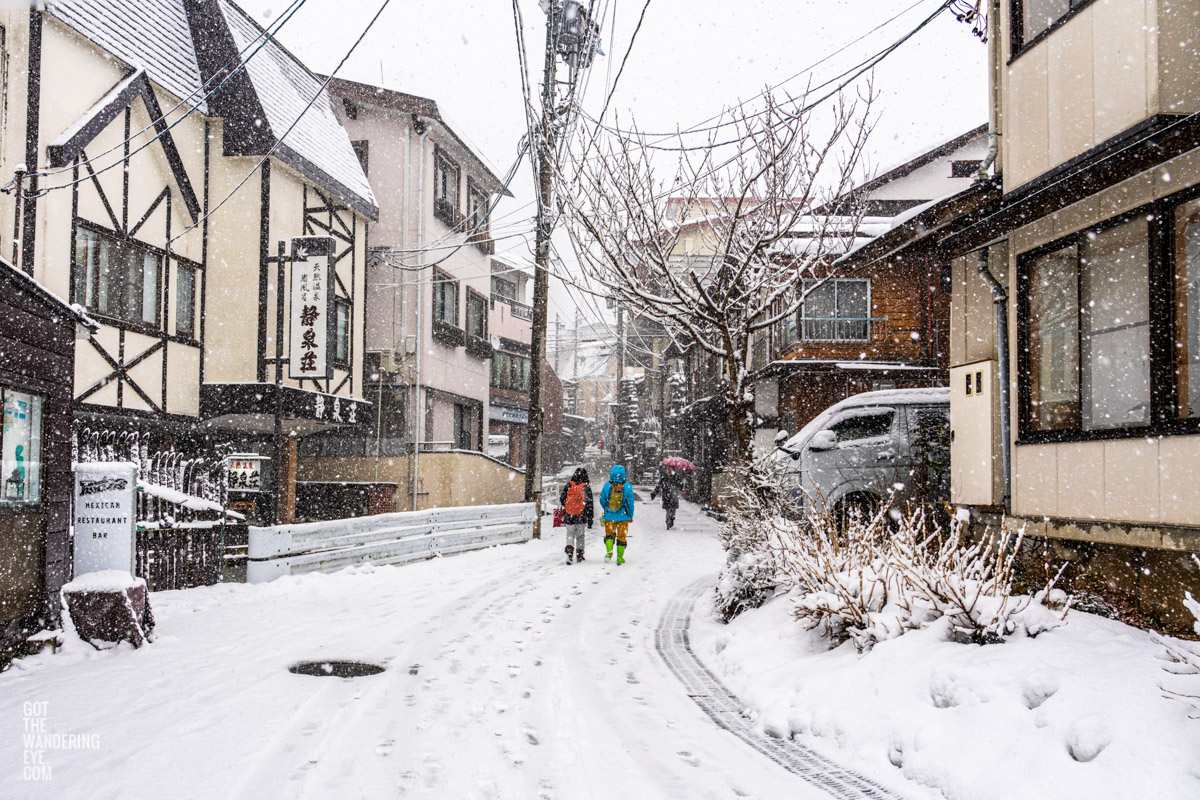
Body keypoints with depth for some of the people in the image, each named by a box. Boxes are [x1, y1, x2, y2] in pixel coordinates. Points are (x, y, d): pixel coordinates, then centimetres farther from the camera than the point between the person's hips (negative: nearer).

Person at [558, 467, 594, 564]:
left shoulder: (569, 486, -3)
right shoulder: (587, 488, -6)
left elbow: (562, 499, 3)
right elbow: (589, 503, -5)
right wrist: (590, 518, 0)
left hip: (569, 516, 0)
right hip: (581, 516, 0)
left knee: (570, 535, 9)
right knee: (580, 536, 15)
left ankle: (569, 549, -15)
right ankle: (579, 555, 20)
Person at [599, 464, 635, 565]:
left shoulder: (607, 486, -11)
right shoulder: (628, 487, -13)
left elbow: (602, 501, 0)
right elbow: (630, 503, -5)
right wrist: (630, 516, 9)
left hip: (609, 516, 0)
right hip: (623, 516, 0)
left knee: (609, 534, 16)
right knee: (622, 536, 12)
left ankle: (609, 552, -5)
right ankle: (620, 558, 15)